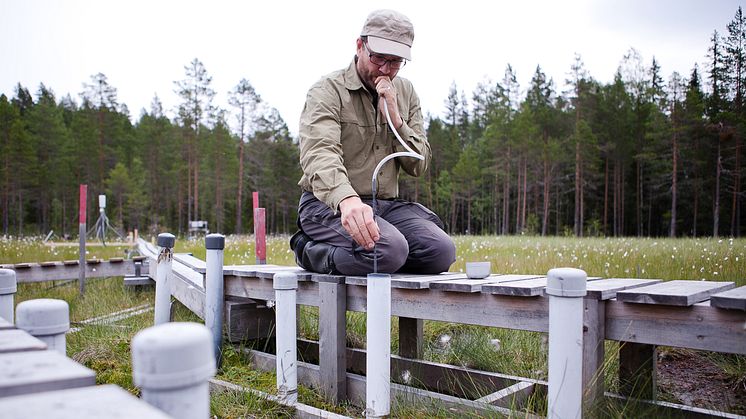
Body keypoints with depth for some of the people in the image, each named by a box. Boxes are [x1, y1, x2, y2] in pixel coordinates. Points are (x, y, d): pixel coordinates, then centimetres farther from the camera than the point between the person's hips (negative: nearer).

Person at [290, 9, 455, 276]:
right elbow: (319, 154, -27)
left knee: (441, 251, -17)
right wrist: (347, 199, -47)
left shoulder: (405, 93, 11)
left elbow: (419, 166, 5)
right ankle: (310, 251, -5)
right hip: (330, 204, -6)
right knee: (390, 250, -32)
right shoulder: (328, 91, -8)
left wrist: (395, 118, -11)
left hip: (386, 204, 6)